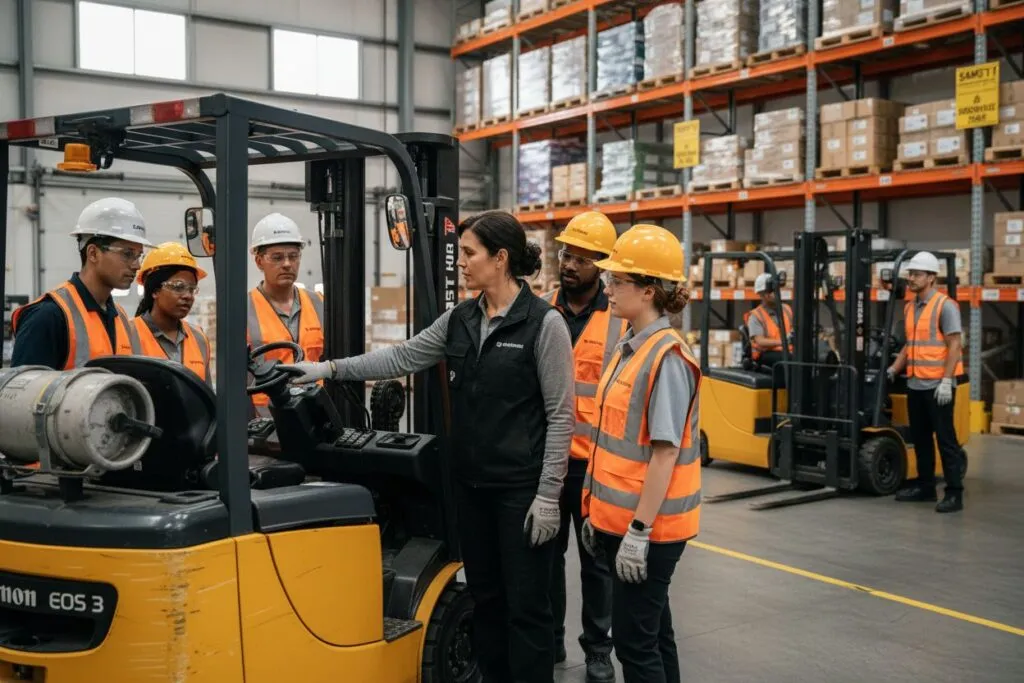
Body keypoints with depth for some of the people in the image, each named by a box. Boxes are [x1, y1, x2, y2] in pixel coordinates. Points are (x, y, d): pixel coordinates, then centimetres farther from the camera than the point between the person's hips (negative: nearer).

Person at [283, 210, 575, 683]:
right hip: (471, 484, 7)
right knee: (484, 596, 16)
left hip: (521, 488, -6)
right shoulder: (460, 319, 7)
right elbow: (403, 358, 8)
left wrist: (548, 494, -15)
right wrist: (331, 369, -2)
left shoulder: (543, 322, -12)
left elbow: (560, 415, -13)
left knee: (526, 604, 3)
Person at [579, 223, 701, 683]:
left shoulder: (666, 357, -18)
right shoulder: (631, 348, 9)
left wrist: (639, 529, -20)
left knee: (634, 640, 1)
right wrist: (598, 512, 16)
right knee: (652, 630, 19)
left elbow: (665, 454, -21)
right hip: (622, 518, 9)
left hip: (648, 526, -9)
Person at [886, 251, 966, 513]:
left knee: (945, 438, -5)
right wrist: (893, 369, 12)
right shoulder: (910, 307, 13)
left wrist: (946, 381, -20)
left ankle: (954, 493, 0)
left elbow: (954, 345, -14)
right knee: (920, 438, 13)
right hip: (915, 384, 8)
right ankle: (925, 486, 22)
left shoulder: (945, 306, -10)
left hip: (937, 385, -8)